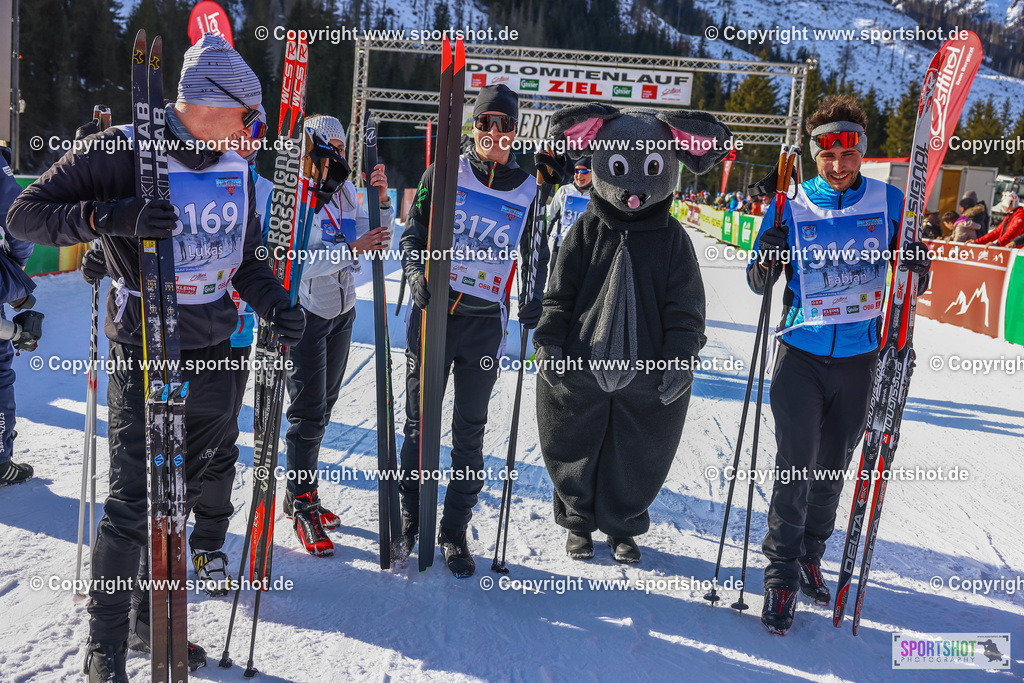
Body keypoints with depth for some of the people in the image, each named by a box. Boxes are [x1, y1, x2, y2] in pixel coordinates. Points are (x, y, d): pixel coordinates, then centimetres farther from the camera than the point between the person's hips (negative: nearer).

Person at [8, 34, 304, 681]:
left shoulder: (236, 170, 7)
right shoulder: (122, 151, -11)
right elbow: (25, 214, -10)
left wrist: (276, 303, -3)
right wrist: (109, 216, -27)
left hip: (216, 355, 6)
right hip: (144, 354, -6)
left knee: (181, 495, 15)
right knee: (132, 501, -4)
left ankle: (151, 621, 34)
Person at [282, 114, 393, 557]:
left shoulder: (347, 191, 5)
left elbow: (377, 241, 3)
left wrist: (382, 201, -12)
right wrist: (351, 250, -32)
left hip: (342, 310, 7)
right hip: (304, 312, -7)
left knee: (323, 406, 14)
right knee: (309, 413, -4)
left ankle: (303, 492, 28)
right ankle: (301, 505, 10)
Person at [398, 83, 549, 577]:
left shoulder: (527, 190, 6)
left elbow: (537, 255, 17)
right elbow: (414, 231, 7)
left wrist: (534, 303, 0)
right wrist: (417, 273, -13)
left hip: (485, 323, 0)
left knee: (470, 432, 7)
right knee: (419, 421, 8)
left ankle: (455, 530, 20)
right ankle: (410, 516, 26)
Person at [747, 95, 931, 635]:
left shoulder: (888, 202, 0)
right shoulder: (791, 206, -3)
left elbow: (909, 257, 12)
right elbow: (758, 284, -1)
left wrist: (918, 262, -11)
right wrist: (767, 256, -23)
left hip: (859, 358, 2)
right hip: (802, 355, -2)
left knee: (833, 467, 14)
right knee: (796, 464, -4)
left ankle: (810, 553, 33)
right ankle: (782, 568, 11)